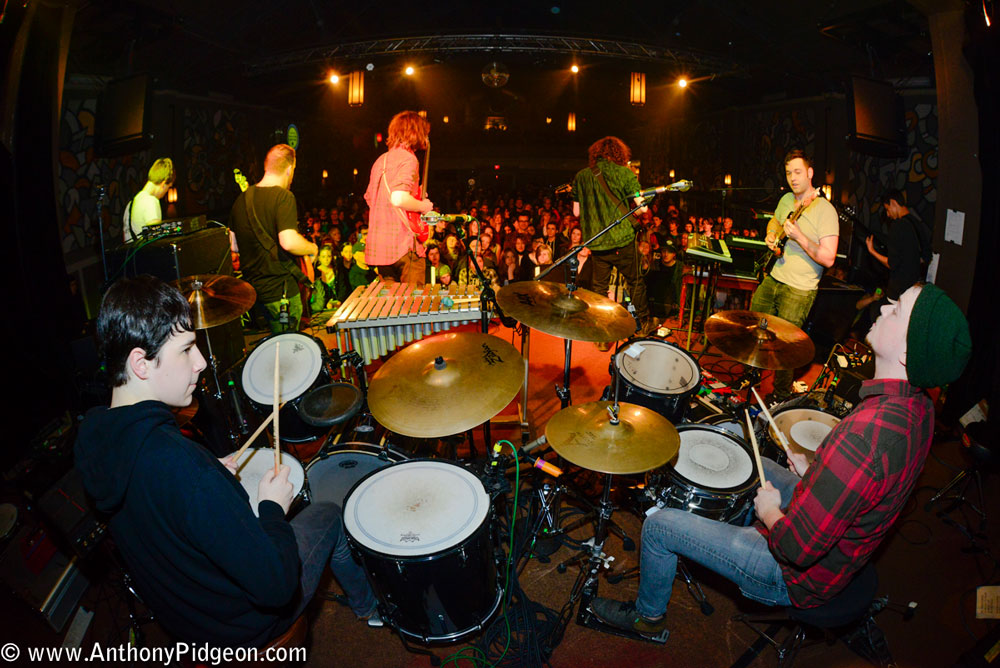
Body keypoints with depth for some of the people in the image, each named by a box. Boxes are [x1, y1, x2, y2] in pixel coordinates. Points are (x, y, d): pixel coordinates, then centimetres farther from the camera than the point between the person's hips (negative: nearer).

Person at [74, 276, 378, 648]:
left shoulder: (90, 436, -13)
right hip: (240, 626, -7)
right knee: (328, 514, 13)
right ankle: (369, 606, 41)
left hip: (171, 613, 7)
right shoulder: (179, 463, -41)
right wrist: (273, 506, -21)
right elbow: (275, 586, -36)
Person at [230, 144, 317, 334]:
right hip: (281, 289, -8)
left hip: (251, 287, 8)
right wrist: (312, 248, -9)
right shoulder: (283, 196, -15)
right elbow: (289, 242, -28)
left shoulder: (241, 199, 9)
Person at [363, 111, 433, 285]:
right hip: (404, 244, -8)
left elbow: (369, 198, 24)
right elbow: (399, 198, -25)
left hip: (378, 245, 8)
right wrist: (423, 206, -7)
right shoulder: (407, 158, -10)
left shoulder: (380, 160, 16)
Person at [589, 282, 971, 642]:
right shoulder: (919, 406, -10)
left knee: (659, 525, 0)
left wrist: (771, 512, -14)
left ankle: (648, 617, 27)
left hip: (801, 576, -8)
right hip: (845, 551, 9)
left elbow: (799, 547, -34)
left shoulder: (866, 433, -40)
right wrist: (814, 472, 4)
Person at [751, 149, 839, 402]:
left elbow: (828, 258, -20)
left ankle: (781, 396, 19)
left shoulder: (825, 210, -15)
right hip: (772, 279, 7)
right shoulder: (786, 200, 7)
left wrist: (798, 236, -28)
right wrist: (771, 235, 7)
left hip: (799, 290, -7)